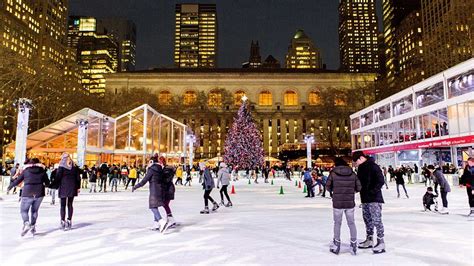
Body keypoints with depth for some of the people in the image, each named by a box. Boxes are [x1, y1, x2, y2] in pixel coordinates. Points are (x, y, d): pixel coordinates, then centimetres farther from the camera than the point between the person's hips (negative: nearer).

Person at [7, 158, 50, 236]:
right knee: (35, 210, 17)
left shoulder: (26, 171, 3)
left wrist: (10, 186, 24)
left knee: (23, 210, 6)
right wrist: (43, 185, 29)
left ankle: (26, 223, -18)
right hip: (39, 193, 2)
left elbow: (17, 180, 7)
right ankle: (33, 226, 16)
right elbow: (47, 183, 7)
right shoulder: (42, 171, 6)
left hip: (28, 193, -2)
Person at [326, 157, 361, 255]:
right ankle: (353, 245, 21)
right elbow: (359, 187, 0)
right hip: (350, 203, 2)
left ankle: (336, 246, 21)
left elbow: (328, 187, -4)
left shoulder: (333, 173, -6)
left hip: (337, 203, -1)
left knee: (337, 223, 14)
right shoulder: (352, 173, 0)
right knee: (351, 223, 16)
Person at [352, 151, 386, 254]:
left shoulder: (373, 166, -14)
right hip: (365, 199, 9)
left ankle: (381, 242, -1)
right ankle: (369, 240, 25)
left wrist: (373, 191, -19)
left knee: (376, 220, -8)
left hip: (374, 198, -9)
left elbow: (380, 181, -17)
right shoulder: (361, 168, 12)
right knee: (367, 219, 15)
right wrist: (362, 192, 7)